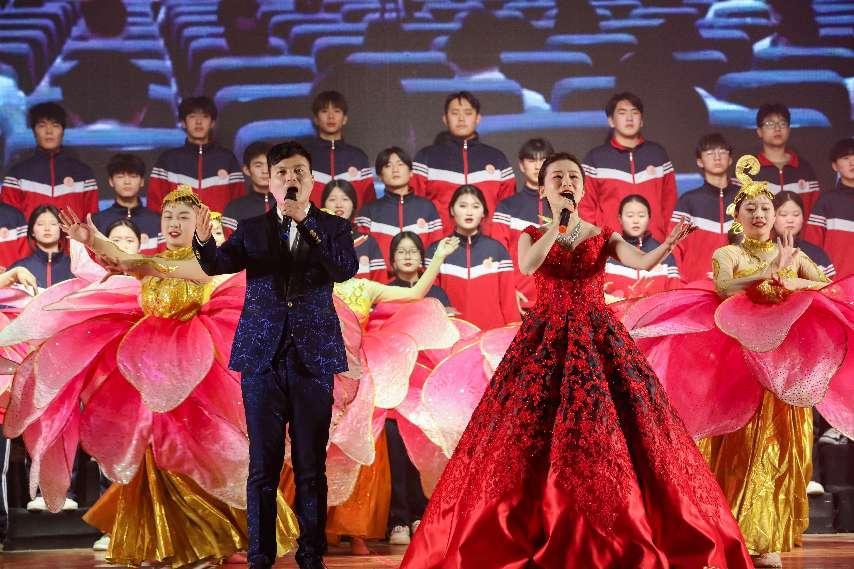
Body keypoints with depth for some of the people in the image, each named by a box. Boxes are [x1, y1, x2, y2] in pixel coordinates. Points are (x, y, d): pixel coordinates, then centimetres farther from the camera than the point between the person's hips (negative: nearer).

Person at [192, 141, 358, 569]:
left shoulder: (332, 227, 5)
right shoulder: (252, 229, 8)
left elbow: (347, 269, -13)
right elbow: (217, 265, -7)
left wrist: (306, 224, -21)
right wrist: (204, 241, -29)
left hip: (313, 359, -1)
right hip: (263, 357, 1)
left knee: (311, 466, 4)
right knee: (262, 466, 4)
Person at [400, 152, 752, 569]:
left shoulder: (604, 237, 9)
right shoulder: (532, 235, 9)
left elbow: (643, 262, -9)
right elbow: (527, 266, -15)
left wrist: (669, 244, -29)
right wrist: (561, 223, -13)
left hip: (597, 338, 0)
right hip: (545, 338, 0)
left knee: (603, 429, -8)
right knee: (534, 430, -6)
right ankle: (531, 533, 3)